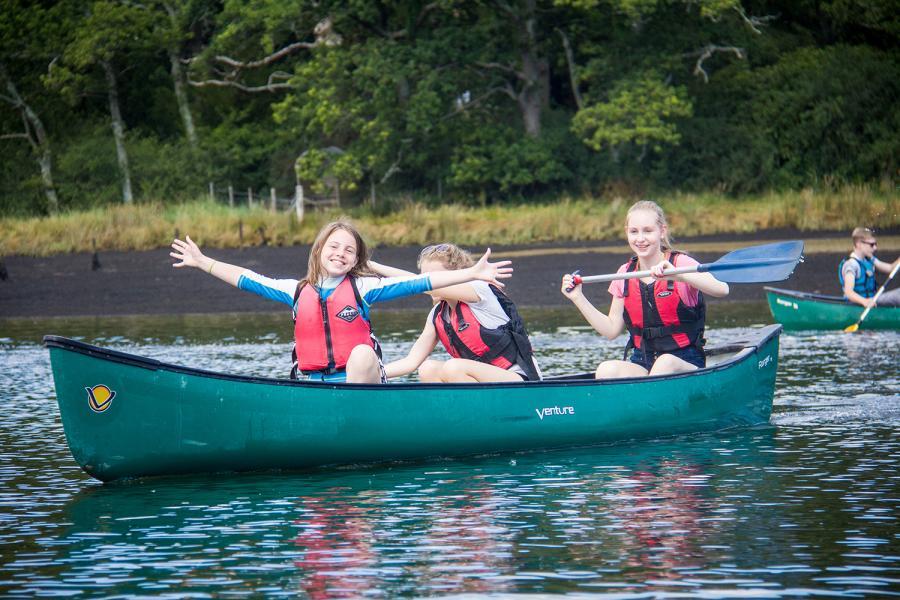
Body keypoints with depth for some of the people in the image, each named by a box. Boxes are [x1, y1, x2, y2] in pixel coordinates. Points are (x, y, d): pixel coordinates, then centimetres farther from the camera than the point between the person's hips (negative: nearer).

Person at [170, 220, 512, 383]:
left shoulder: (363, 287, 4)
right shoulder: (297, 291, 13)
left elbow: (417, 283, -2)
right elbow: (248, 280, 18)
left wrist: (472, 274, -9)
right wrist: (203, 263, 17)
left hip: (360, 381, -2)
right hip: (312, 386, 2)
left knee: (362, 354, -33)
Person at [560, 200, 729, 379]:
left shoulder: (681, 263, -5)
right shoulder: (625, 274, 10)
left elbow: (722, 290, -24)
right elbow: (611, 330, 12)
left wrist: (677, 275, -37)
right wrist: (578, 298, 4)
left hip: (685, 364, -3)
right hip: (642, 363, 3)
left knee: (665, 363, -38)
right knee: (606, 370, -28)